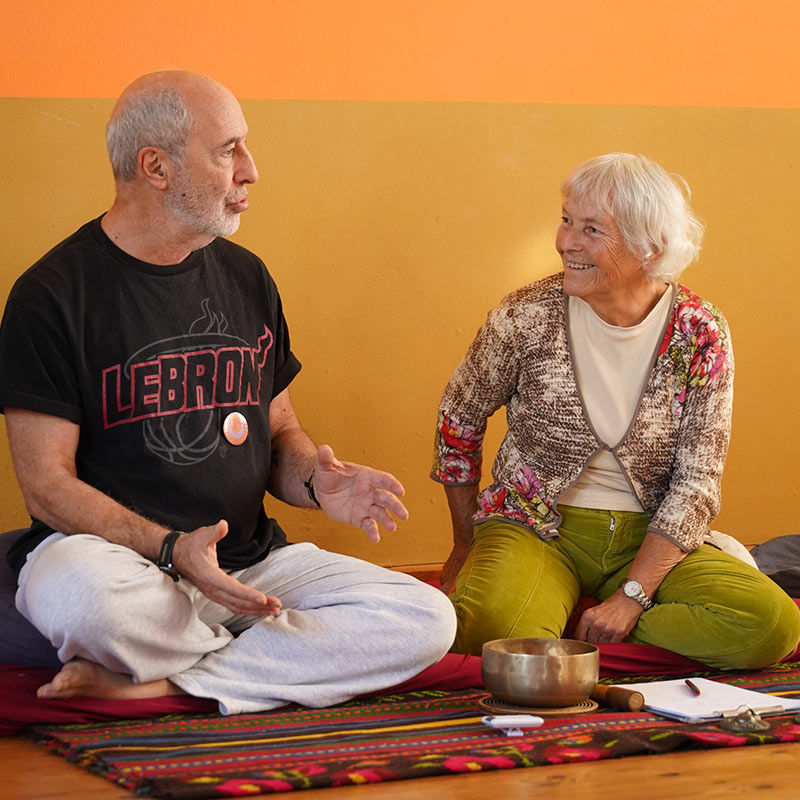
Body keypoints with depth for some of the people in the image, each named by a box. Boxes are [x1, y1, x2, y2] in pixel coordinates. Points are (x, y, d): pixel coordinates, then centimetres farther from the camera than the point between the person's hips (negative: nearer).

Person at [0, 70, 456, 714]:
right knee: (84, 597, -41)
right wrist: (172, 549, -25)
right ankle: (289, 655, -12)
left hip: (249, 560, 5)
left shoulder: (246, 278, 13)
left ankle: (158, 687, -20)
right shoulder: (54, 294, -6)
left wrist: (316, 481, -6)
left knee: (426, 620, -16)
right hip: (116, 555, -5)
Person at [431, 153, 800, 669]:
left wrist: (631, 597, -17)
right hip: (539, 528, -2)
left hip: (647, 536, 3)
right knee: (492, 629, -36)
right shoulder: (527, 317, -9)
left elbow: (697, 481, -8)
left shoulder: (700, 334, -7)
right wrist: (466, 547, 14)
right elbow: (459, 418, 8)